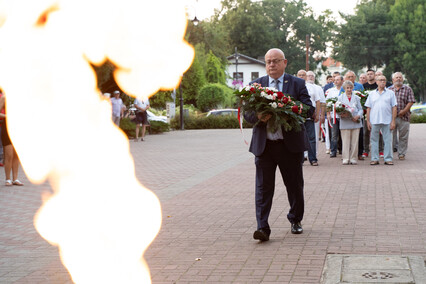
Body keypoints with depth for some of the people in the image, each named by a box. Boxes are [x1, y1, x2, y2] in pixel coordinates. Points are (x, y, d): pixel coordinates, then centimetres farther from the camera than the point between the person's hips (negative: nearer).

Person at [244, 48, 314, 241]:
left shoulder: (297, 84, 5)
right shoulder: (256, 84, 8)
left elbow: (309, 109, -5)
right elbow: (247, 113, 3)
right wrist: (258, 117, -20)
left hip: (290, 144, 0)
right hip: (263, 145, 0)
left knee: (295, 185, 12)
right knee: (263, 187, -4)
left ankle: (295, 220, 32)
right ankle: (262, 228, -5)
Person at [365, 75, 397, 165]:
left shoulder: (391, 93, 7)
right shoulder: (372, 94, 11)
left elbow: (394, 108, 3)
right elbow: (368, 108, 9)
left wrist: (393, 121, -4)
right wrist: (368, 121, 2)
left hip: (387, 121, -1)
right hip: (374, 121, 1)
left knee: (388, 140, 0)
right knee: (374, 140, 3)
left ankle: (388, 159, 6)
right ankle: (374, 159, 10)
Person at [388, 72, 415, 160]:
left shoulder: (408, 89, 7)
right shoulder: (389, 90, 11)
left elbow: (411, 102, 0)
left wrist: (404, 111, -12)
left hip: (403, 117, 0)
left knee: (403, 137, 2)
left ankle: (401, 154, 11)